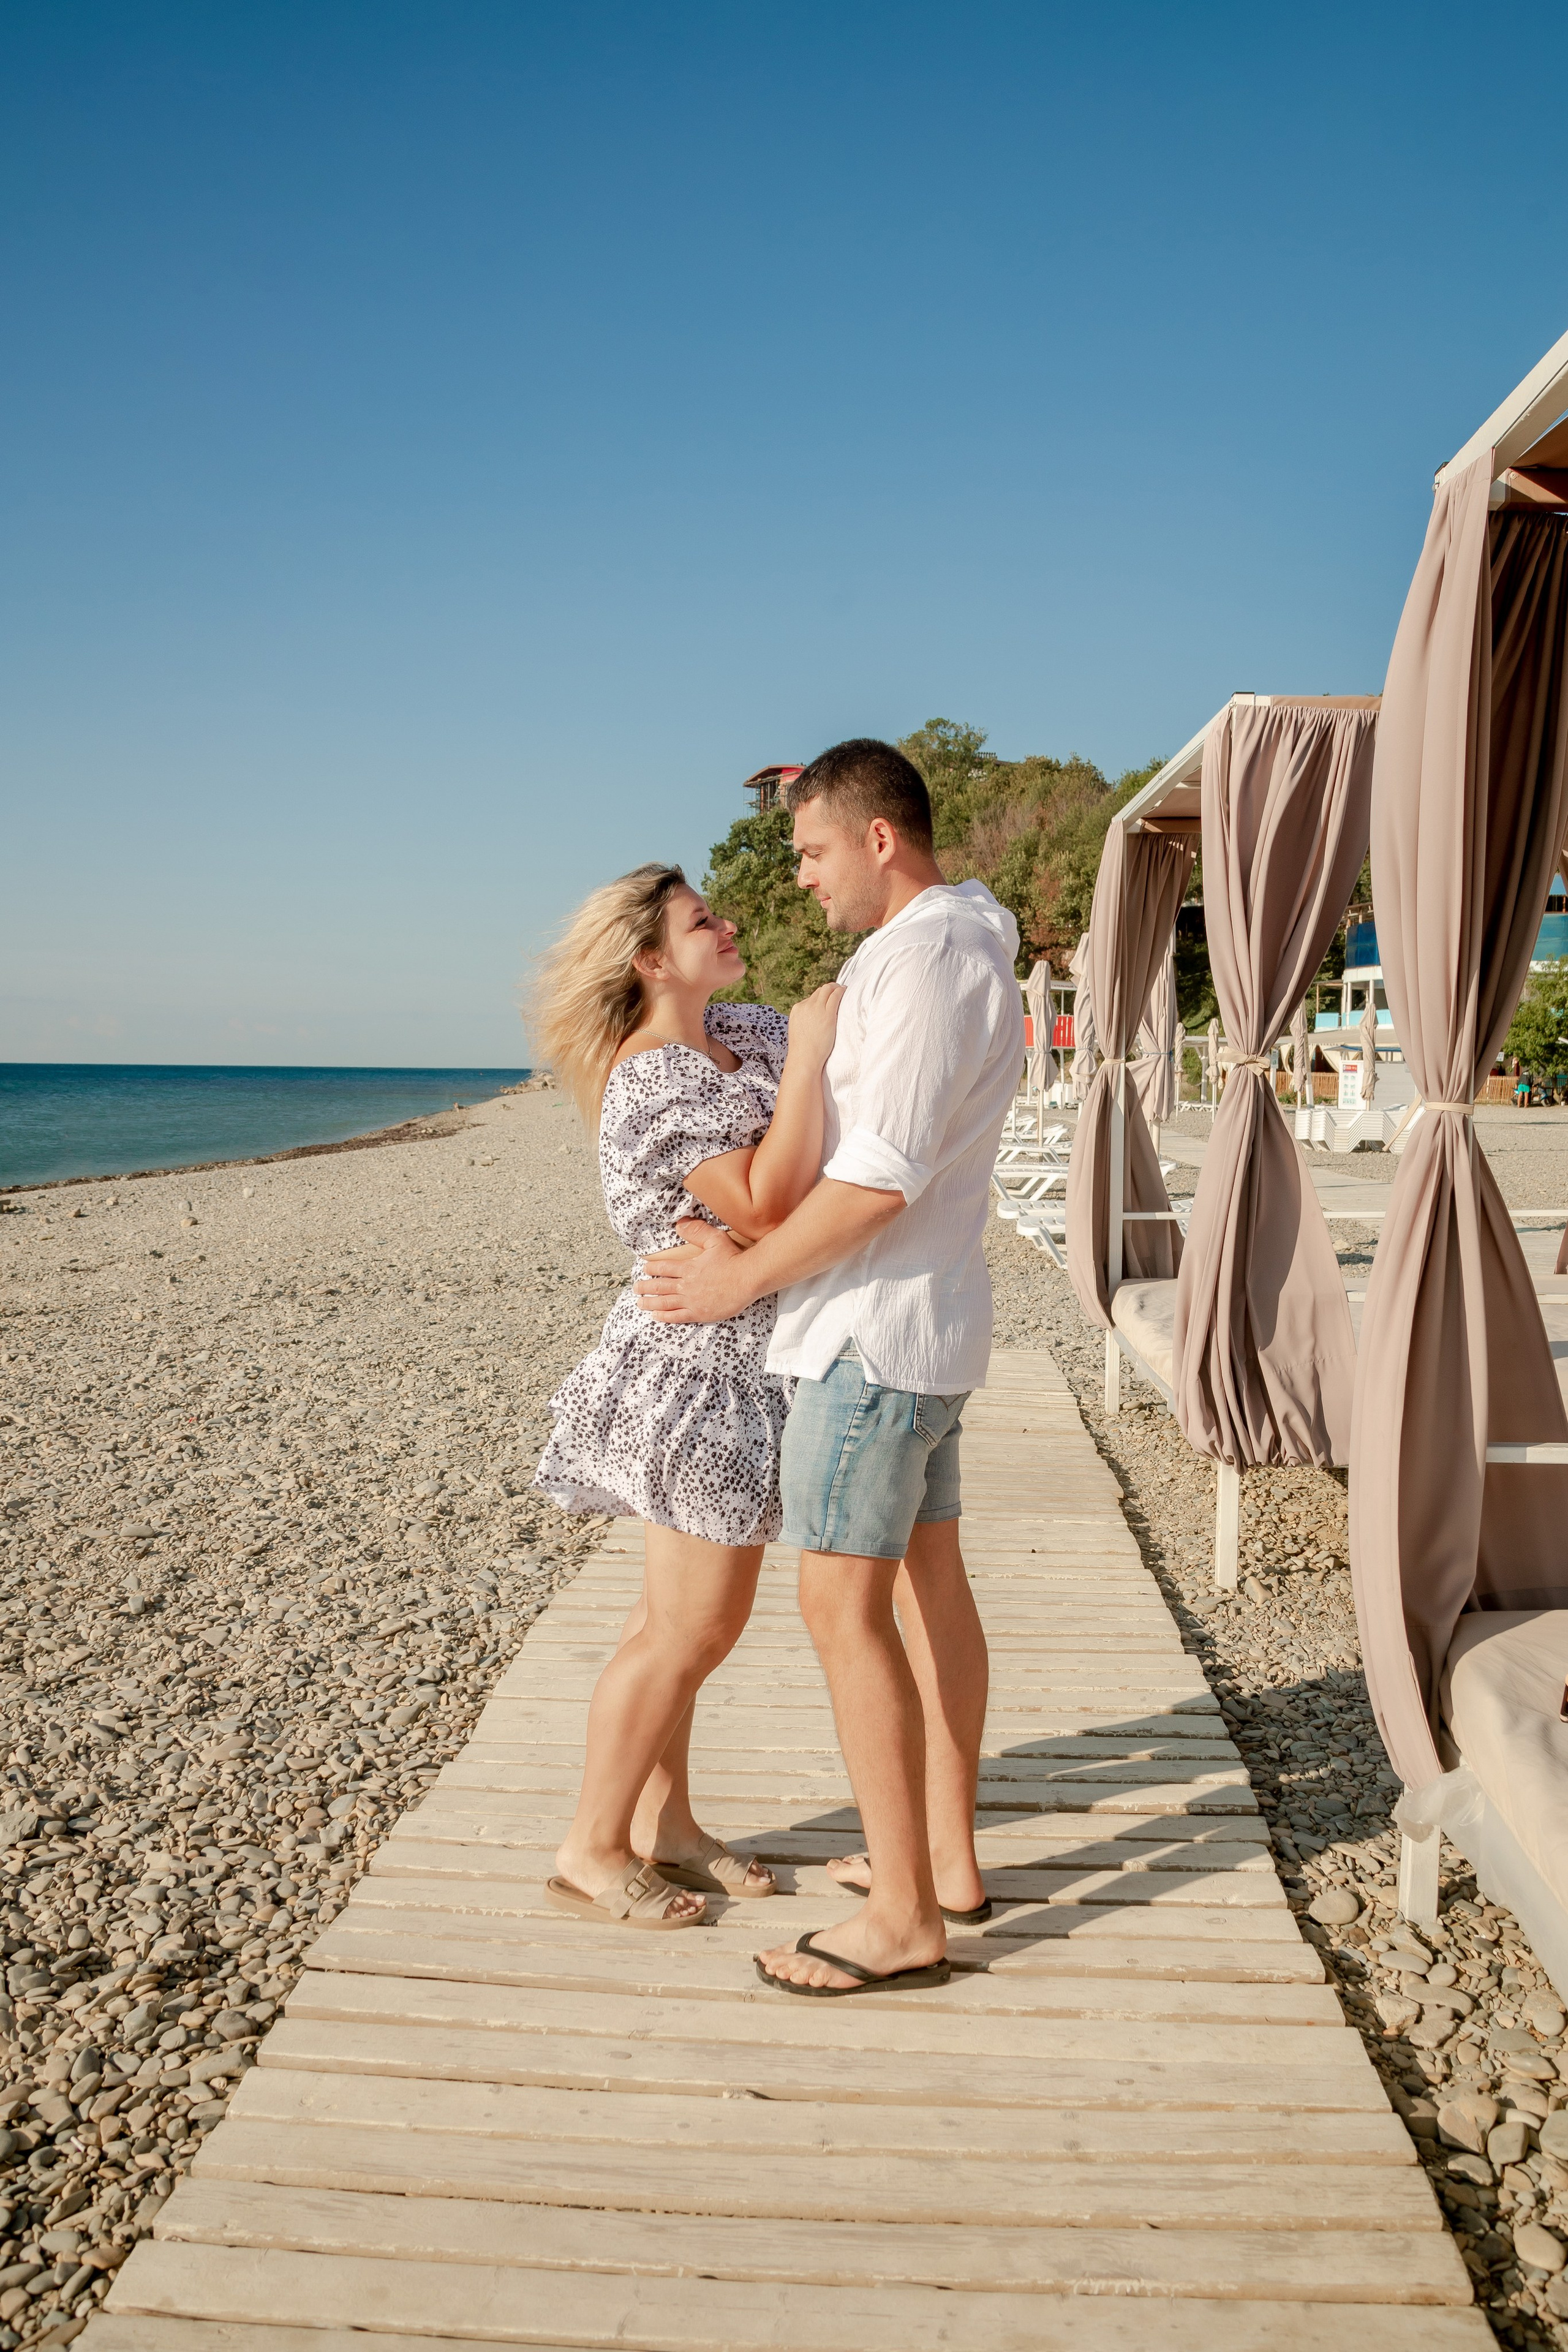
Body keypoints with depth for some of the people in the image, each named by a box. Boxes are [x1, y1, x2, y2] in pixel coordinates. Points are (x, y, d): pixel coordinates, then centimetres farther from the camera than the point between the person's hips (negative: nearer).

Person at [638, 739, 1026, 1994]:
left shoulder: (923, 961, -20)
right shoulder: (971, 937, 12)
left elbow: (880, 1180, -25)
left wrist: (740, 1278, -15)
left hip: (875, 1328, -11)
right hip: (930, 1322, 11)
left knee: (844, 1605, -6)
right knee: (930, 1582, 15)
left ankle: (903, 1920, 3)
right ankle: (949, 1856, 28)